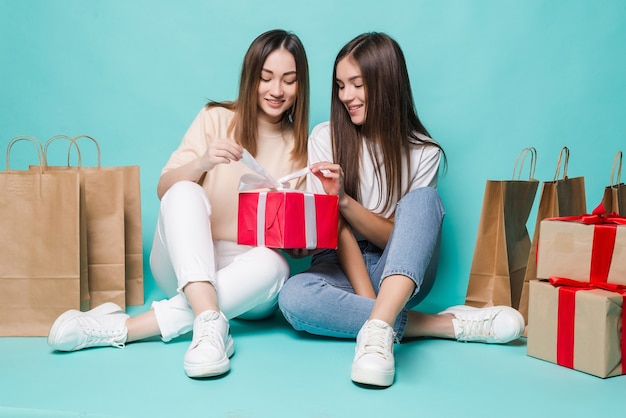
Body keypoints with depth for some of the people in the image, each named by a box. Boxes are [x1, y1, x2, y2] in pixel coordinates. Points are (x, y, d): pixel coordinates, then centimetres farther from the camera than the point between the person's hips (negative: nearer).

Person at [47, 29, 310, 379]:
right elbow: (165, 189, -6)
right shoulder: (217, 118, 4)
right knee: (185, 192, -28)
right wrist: (202, 162, -26)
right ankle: (208, 322, -42)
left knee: (273, 265, -34)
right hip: (184, 266, -1)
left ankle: (123, 328, -33)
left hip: (244, 274, 1)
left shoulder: (301, 146, 7)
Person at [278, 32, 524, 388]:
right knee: (294, 297, -35)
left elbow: (399, 236, -8)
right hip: (341, 265, 0)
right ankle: (449, 324, -30)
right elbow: (335, 227, -10)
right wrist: (367, 299, -23)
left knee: (423, 198, -28)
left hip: (401, 271, 0)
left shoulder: (424, 152, -2)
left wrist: (344, 200, -24)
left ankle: (378, 327, -46)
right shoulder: (326, 138, -2)